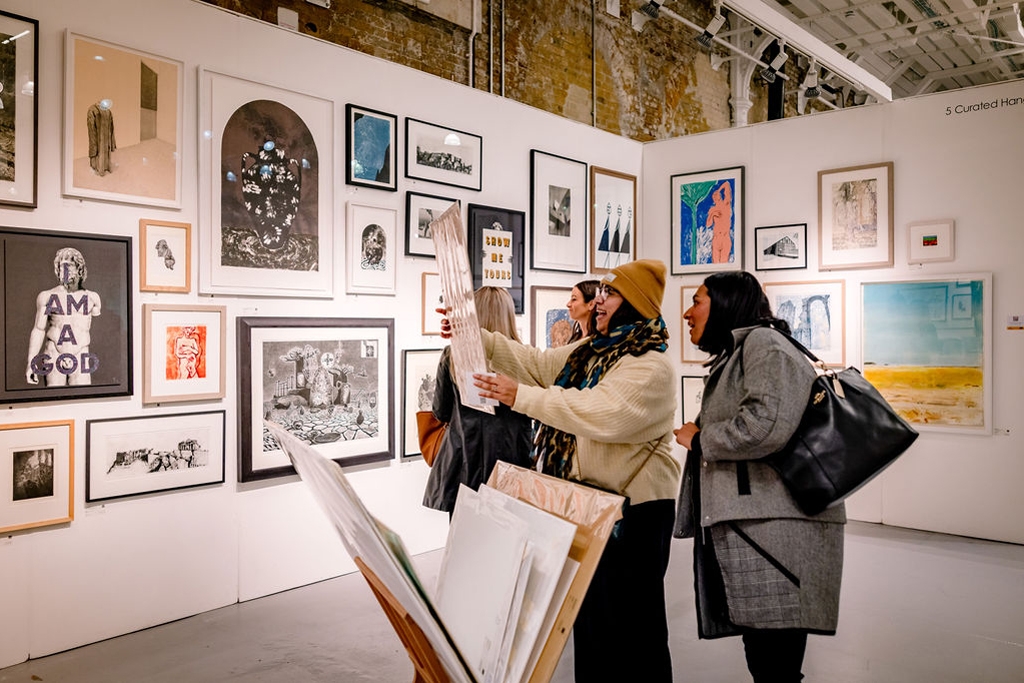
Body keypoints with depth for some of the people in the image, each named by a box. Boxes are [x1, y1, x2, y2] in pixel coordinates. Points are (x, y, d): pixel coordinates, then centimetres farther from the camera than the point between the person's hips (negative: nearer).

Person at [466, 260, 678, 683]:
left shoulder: (651, 367, -18)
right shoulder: (590, 351, 11)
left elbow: (599, 414, -31)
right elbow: (538, 365, 10)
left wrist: (521, 397, -31)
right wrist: (475, 336, -1)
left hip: (631, 509, -9)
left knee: (628, 620, 2)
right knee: (588, 610, 21)